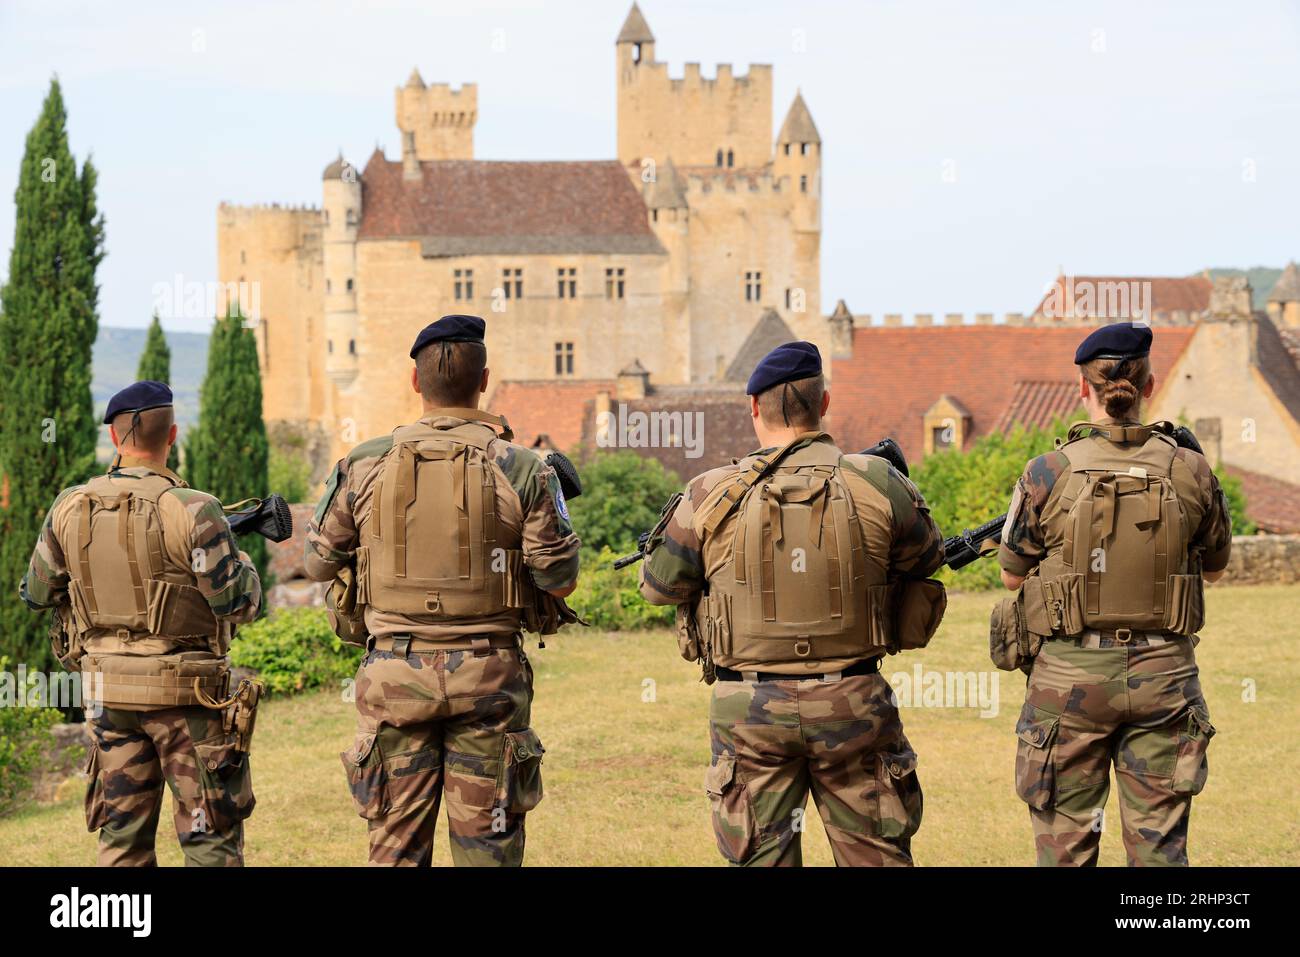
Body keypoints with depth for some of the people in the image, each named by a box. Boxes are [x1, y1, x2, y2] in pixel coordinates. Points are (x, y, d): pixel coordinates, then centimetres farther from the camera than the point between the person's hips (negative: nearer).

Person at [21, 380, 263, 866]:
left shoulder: (70, 508, -1)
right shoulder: (191, 511, -16)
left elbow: (38, 593, 11)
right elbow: (239, 604, -15)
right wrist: (242, 563, 6)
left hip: (108, 695, 4)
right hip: (185, 696, -4)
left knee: (122, 837, 11)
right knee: (211, 835, 3)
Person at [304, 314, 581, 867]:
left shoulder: (364, 466, -1)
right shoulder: (522, 470, -6)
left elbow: (319, 564, 9)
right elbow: (560, 582, -3)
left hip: (394, 676, 1)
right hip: (488, 675, -1)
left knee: (396, 845, 8)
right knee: (487, 844, 4)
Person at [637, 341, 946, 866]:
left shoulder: (711, 496, -6)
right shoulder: (878, 484, -6)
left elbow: (659, 585, 7)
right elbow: (926, 558, 12)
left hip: (749, 707, 0)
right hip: (852, 702, 0)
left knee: (759, 858, 9)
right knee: (877, 855, 11)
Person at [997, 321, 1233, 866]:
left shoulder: (1048, 474, -8)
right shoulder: (1190, 472, -3)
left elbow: (1012, 575, 4)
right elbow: (1215, 567, 13)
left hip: (1072, 675, -2)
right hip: (1163, 674, 2)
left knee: (1065, 846, 7)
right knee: (1159, 845, 8)